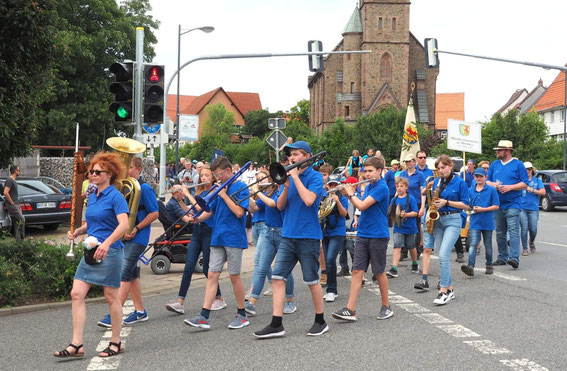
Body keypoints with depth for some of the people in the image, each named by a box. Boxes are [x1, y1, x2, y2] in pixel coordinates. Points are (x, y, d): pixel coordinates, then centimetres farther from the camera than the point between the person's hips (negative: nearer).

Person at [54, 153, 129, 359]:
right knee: (76, 294, 0)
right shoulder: (92, 196, 13)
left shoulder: (115, 196, -11)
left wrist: (107, 243, -35)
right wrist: (77, 231, 6)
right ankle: (76, 345, 2)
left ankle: (116, 343, 18)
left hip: (110, 251, -8)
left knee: (111, 297, 3)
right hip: (91, 251, 8)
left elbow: (124, 224, -23)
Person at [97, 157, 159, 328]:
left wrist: (136, 228, -17)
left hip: (137, 238, -8)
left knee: (124, 274, -13)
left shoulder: (144, 188, -9)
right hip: (123, 236, 8)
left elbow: (154, 213, -11)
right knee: (132, 274, 12)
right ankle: (140, 311, 20)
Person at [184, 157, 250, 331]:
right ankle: (204, 317, -2)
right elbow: (211, 210, 17)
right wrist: (198, 218, -1)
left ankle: (242, 315, 15)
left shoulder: (241, 187, -6)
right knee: (212, 275, 0)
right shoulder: (220, 189, 14)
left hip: (233, 238, -6)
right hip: (217, 238, 6)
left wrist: (224, 195, -12)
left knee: (234, 276, 1)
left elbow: (239, 212, -16)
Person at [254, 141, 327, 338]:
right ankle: (276, 324, 1)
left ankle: (320, 321, 19)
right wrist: (286, 186, -9)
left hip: (308, 236, -6)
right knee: (278, 277, -1)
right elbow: (280, 206, 7)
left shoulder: (315, 177, -6)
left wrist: (295, 177, -15)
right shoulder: (289, 177, 11)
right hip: (288, 235, 6)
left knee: (312, 280, 3)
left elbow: (308, 200, -22)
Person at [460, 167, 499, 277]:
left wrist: (483, 209, -15)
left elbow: (496, 206, -5)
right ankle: (470, 267, -23)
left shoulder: (491, 190, -2)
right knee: (473, 245, -12)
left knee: (488, 246, 12)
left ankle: (489, 266, 27)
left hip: (487, 222, -1)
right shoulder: (470, 190, 8)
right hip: (474, 222, 1)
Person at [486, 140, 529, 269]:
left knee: (513, 231, -13)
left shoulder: (518, 164, 0)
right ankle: (502, 257, 18)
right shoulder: (494, 164, 14)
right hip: (498, 204, 5)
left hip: (513, 204, -5)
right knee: (500, 233, 9)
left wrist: (509, 187, -17)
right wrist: (493, 185, -8)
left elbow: (524, 183, -5)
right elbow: (487, 181, 14)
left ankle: (514, 258, -16)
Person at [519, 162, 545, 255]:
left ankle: (531, 242, 29)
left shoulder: (537, 180, 11)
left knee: (533, 229, -2)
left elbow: (543, 192, 2)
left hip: (533, 209, 1)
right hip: (522, 208, -1)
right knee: (524, 228, -6)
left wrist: (531, 189, -7)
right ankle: (525, 248, 6)